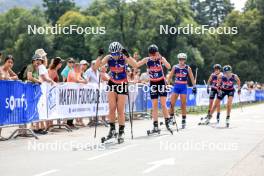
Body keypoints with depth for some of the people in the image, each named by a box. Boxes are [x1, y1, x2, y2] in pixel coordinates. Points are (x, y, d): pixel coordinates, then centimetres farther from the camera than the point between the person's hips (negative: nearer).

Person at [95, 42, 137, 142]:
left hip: (122, 85, -2)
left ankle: (121, 133, 7)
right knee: (112, 108, -8)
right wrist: (100, 56, -32)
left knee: (120, 110, -2)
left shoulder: (124, 57, -16)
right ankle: (112, 129, 7)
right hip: (112, 84, 2)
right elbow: (96, 66, -19)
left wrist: (127, 55, -42)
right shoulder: (108, 58, -10)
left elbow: (135, 65, -31)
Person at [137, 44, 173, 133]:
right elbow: (136, 65, -13)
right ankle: (155, 126, 5)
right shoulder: (147, 60, -7)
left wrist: (161, 59, -35)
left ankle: (167, 123, 6)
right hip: (153, 83, 1)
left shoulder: (161, 58, -10)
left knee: (163, 104, -5)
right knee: (154, 105, 2)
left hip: (161, 82, -1)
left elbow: (169, 67, -27)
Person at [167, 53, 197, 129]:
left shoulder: (188, 68, 1)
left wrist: (194, 87, -4)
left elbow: (192, 78, 3)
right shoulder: (175, 67, 4)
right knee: (172, 103, -6)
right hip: (176, 86, 1)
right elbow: (170, 76, 7)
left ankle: (183, 120, 8)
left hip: (183, 87, -1)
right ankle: (171, 118, 7)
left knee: (183, 105, 1)